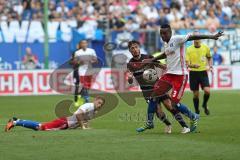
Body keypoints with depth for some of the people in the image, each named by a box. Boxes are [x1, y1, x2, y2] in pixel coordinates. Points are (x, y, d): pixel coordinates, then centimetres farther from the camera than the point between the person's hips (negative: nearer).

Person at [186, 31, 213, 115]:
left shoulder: (206, 47, 1)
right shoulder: (189, 49, -5)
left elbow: (209, 57, 20)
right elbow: (187, 63, -9)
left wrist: (210, 65, 3)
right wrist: (192, 65, -29)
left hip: (203, 72, 1)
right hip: (193, 73, -1)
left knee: (207, 91, -16)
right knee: (196, 94, 1)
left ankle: (205, 105, 13)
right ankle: (197, 110, 22)